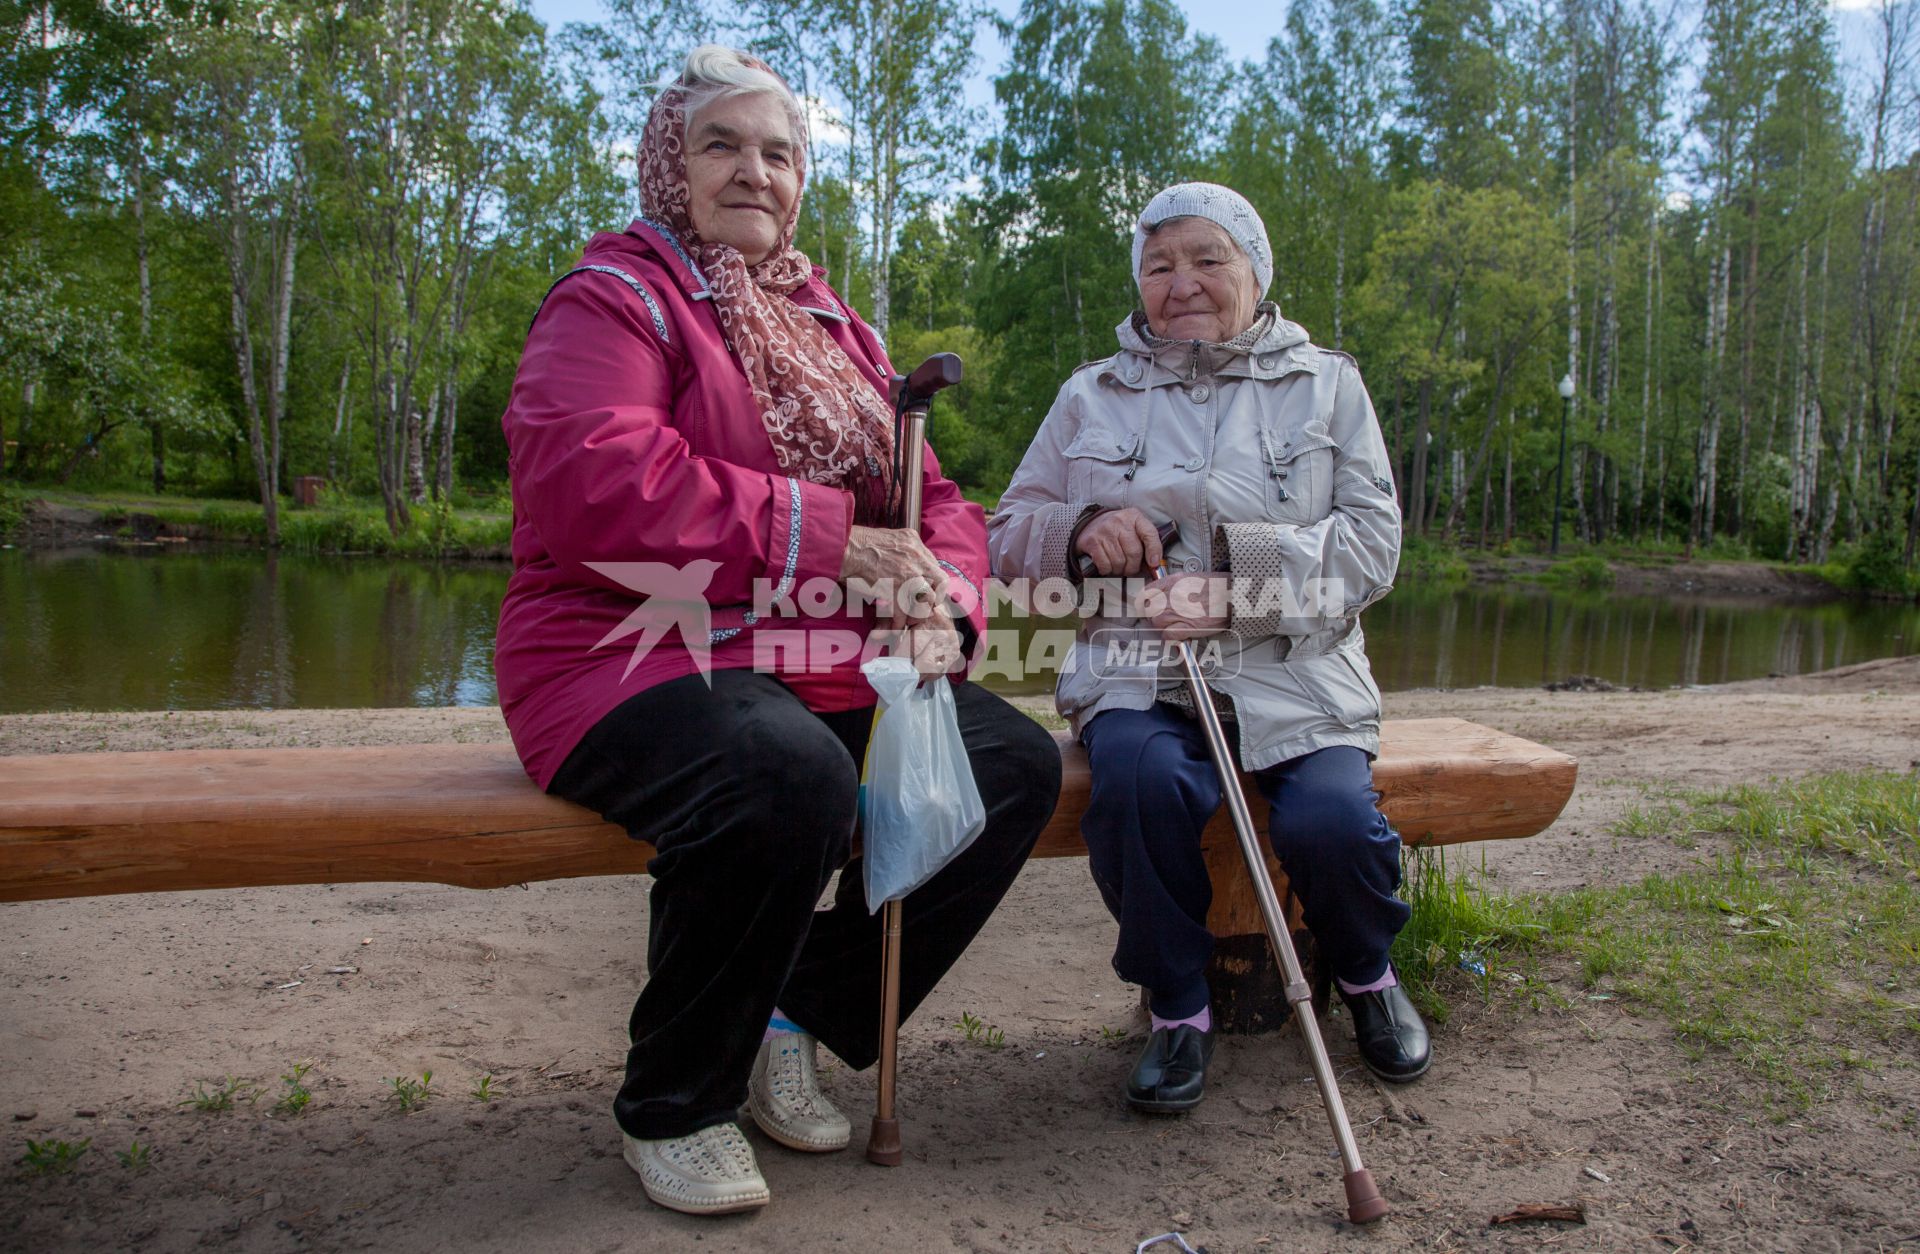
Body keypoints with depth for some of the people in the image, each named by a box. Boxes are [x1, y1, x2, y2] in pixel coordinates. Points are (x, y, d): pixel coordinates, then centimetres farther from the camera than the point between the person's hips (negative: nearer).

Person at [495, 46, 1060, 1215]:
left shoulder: (836, 328, 20)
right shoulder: (619, 296, -2)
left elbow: (935, 500, 17)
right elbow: (586, 477, -21)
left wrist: (939, 602, -7)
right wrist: (829, 535, -20)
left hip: (826, 670, 7)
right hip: (640, 661, -7)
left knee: (1017, 760, -10)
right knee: (792, 777, -36)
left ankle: (802, 1016, 5)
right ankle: (672, 1105, -9)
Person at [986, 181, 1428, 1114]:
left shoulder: (1325, 384, 13)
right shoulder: (1091, 396, 15)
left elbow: (1371, 542, 2)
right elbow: (1009, 536, 14)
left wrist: (1238, 588, -14)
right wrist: (1080, 528, -10)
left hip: (1293, 672, 0)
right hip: (1136, 671, 0)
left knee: (1331, 821, -27)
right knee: (1139, 779, -33)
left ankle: (1366, 974, 11)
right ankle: (1178, 1007, -6)